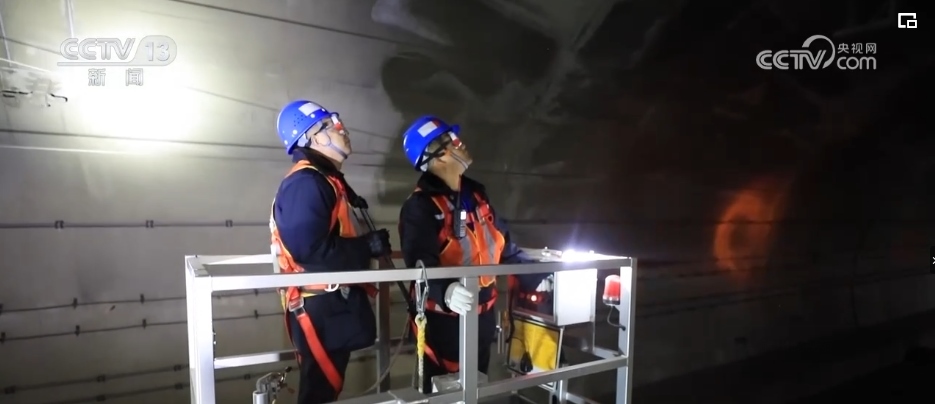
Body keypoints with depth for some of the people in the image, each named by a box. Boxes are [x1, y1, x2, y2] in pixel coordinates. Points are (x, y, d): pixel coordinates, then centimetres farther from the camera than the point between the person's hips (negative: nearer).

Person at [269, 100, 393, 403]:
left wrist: (367, 245, 7)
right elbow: (309, 249, -28)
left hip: (334, 302, 10)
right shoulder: (305, 183, -18)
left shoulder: (326, 180, 15)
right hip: (320, 306, -10)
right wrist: (367, 246, -19)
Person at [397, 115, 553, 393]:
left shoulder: (476, 194, 9)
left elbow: (502, 244, 14)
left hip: (483, 314, 7)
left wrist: (534, 276, 9)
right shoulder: (420, 206, -15)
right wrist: (445, 291, -46)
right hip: (444, 318, -7)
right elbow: (420, 263, -27)